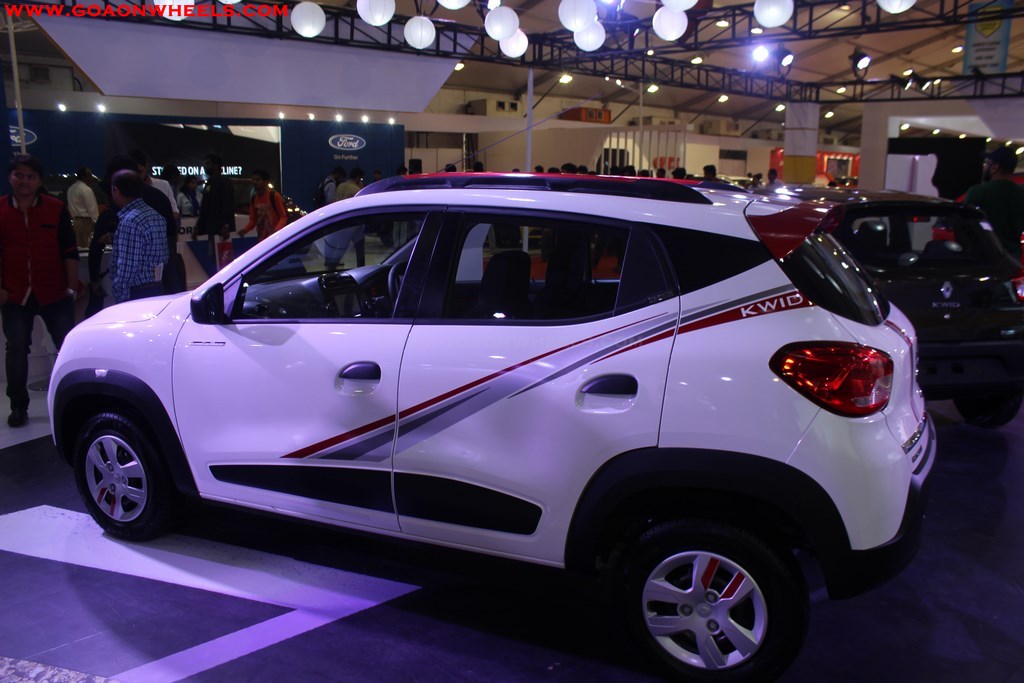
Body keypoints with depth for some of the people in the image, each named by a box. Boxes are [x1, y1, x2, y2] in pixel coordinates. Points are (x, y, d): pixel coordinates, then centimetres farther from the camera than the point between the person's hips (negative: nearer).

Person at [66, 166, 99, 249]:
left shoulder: (71, 188, 12)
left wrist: (74, 217, 21)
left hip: (75, 220, 9)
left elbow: (70, 207, 16)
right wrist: (96, 222, -14)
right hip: (86, 221, -9)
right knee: (88, 246, -9)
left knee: (79, 245, 10)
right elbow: (92, 208, -16)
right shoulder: (86, 190, -15)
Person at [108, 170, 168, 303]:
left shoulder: (130, 222, -18)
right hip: (156, 291, 9)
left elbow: (126, 268, -20)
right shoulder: (157, 217, 10)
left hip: (135, 294, -9)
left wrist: (120, 299, -15)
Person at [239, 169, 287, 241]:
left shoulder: (274, 196, -10)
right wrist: (245, 229, -4)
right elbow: (253, 220, 15)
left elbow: (284, 216, -10)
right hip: (261, 239, 6)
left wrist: (277, 229, -28)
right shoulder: (253, 199, 9)